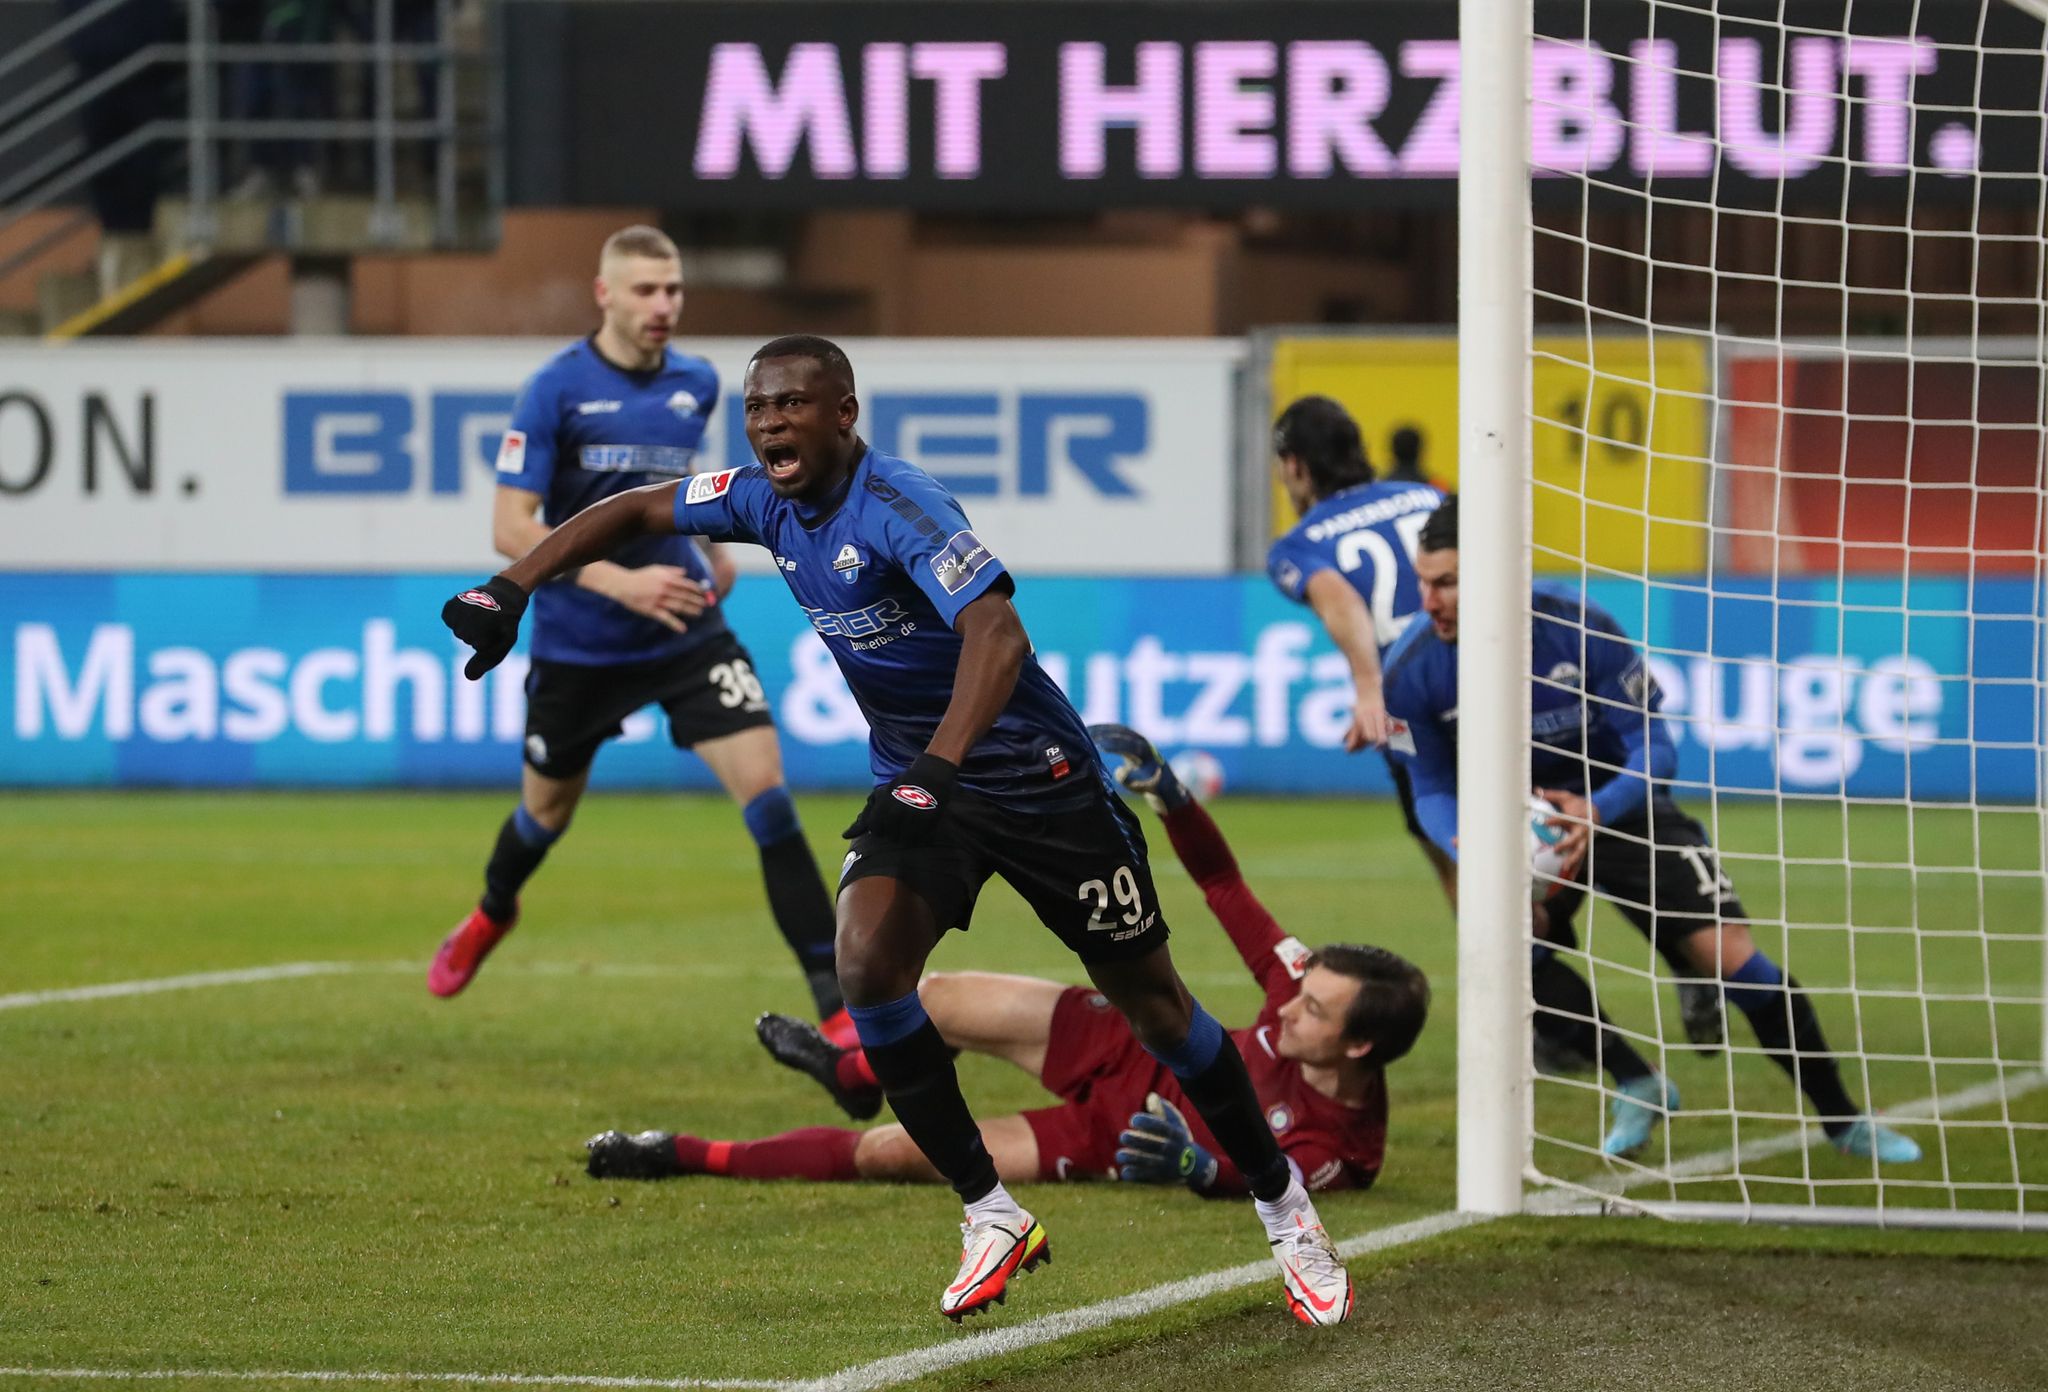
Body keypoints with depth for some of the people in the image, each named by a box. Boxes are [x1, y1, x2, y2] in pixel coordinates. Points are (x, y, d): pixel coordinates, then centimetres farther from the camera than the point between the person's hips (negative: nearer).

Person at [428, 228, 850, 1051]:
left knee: (765, 788, -16)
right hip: (578, 643, -2)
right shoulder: (558, 390, -13)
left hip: (687, 637, 2)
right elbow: (511, 529, -18)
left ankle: (838, 1007, -17)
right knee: (548, 811, 18)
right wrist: (621, 583, -27)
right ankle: (491, 914, 55)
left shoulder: (696, 385, 2)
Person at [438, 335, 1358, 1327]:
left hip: (1035, 774, -6)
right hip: (915, 779, 6)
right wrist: (510, 591, -2)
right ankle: (990, 1215, -8)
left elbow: (997, 633, -40)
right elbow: (634, 511, 9)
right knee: (866, 962, -20)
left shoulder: (900, 509, -27)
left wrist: (936, 769, -51)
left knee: (1153, 1005, 3)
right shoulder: (766, 500, -4)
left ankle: (1284, 1208, 23)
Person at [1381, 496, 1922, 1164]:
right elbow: (1432, 788, -9)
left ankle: (1843, 1119, 7)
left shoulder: (1581, 630, -25)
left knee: (1728, 952, -13)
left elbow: (1655, 749, -18)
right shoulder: (1412, 672, -20)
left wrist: (1598, 812, -39)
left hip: (1620, 805, -1)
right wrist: (1466, 847, -33)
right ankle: (1636, 1085, -11)